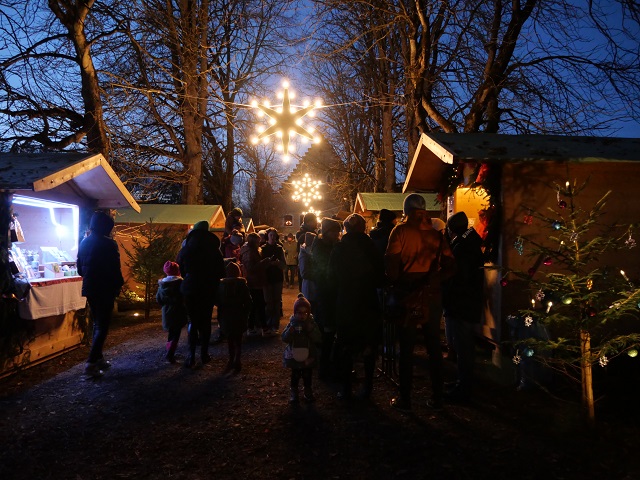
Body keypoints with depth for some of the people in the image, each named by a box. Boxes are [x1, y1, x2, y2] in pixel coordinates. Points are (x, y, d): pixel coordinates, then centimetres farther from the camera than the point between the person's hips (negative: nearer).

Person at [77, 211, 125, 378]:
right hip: (105, 290, -7)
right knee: (102, 326, -2)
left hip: (89, 289, 7)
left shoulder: (84, 242, 7)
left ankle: (98, 359, 24)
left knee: (97, 324, 19)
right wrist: (118, 285, -2)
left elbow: (80, 268, 13)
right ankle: (91, 364, -8)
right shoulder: (108, 244, -15)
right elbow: (114, 268, -16)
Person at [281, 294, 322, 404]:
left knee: (308, 375, 15)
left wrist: (310, 329, -27)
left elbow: (318, 339, -16)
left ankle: (308, 391, 33)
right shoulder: (292, 323, -8)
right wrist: (292, 328, -31)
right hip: (295, 356, -1)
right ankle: (293, 392, 29)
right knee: (295, 375, 13)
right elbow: (285, 338, -16)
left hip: (308, 356, 1)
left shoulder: (311, 324, -8)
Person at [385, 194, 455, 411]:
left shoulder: (401, 231, -7)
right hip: (432, 295, 3)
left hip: (408, 293, -3)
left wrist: (396, 284, -1)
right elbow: (449, 264, 1)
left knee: (406, 347, 6)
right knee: (434, 346, 13)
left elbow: (391, 261, -14)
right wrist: (433, 278, 8)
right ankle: (437, 396, 21)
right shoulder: (436, 233, 3)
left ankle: (405, 398, 12)